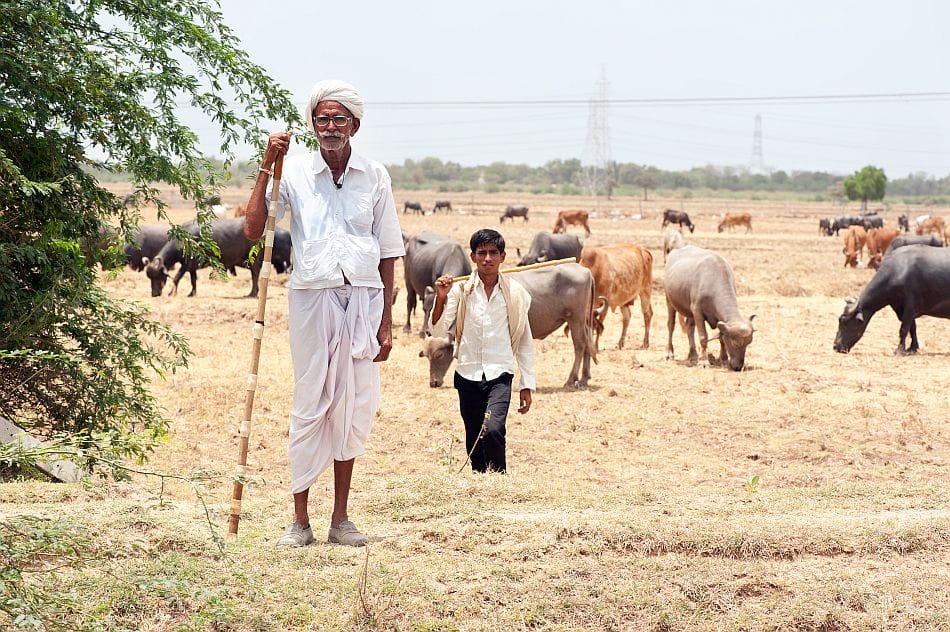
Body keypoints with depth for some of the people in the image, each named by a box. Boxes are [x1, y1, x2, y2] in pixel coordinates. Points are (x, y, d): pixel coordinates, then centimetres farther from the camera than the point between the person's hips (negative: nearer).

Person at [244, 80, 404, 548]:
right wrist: (267, 169, -13)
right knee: (310, 407, 0)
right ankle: (300, 519, 7)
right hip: (312, 298, -2)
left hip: (363, 298, 2)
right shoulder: (294, 173, -1)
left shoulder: (374, 176, 5)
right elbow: (253, 230, -9)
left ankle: (340, 518, 14)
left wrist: (386, 321, 4)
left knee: (354, 407, 5)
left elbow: (388, 254, 8)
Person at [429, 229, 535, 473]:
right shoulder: (460, 290, 1)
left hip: (500, 374, -2)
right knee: (474, 442, 8)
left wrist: (527, 385, 7)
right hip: (467, 375, 2)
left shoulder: (515, 293, 1)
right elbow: (438, 330, -3)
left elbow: (525, 341, 8)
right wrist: (441, 299, -18)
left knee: (493, 430, -23)